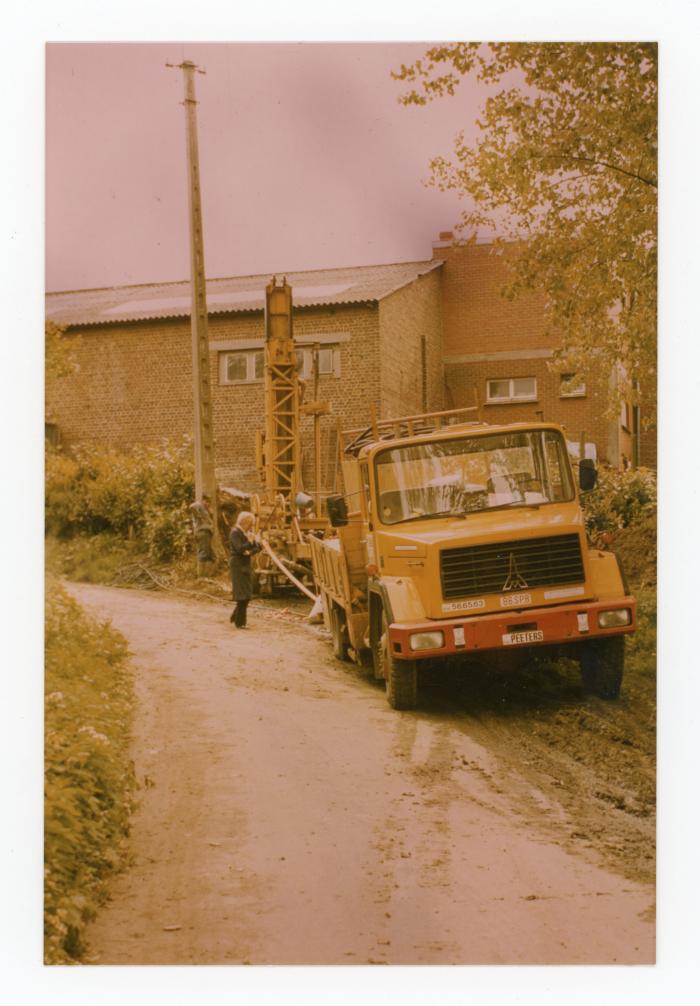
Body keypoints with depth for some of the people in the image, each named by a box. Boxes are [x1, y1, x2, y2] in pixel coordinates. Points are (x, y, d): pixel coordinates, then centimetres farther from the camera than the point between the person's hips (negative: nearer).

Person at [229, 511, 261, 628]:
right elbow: (239, 549, -21)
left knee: (247, 594, 11)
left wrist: (250, 552, -11)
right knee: (243, 595, -8)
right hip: (238, 565, -8)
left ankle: (235, 617, 26)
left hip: (246, 565, 8)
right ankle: (239, 622, -2)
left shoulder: (248, 533, 12)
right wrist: (250, 542, -29)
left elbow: (258, 546, 6)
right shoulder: (235, 533, -11)